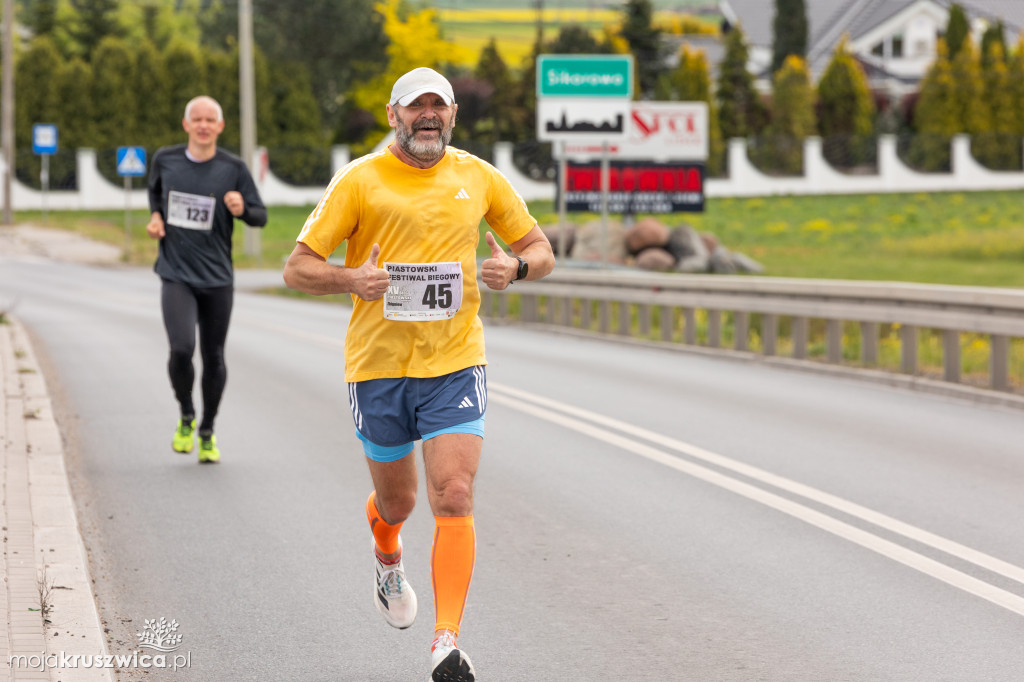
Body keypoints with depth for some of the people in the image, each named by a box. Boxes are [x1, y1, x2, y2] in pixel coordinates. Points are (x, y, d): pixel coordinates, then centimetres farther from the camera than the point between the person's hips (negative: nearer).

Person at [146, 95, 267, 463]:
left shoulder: (233, 168, -3)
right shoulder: (165, 159, 2)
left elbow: (260, 216, 0)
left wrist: (242, 209, -22)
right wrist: (156, 217, 4)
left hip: (217, 278, 1)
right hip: (176, 276, 0)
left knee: (213, 358, 7)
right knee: (181, 349, -19)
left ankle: (207, 433, 28)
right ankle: (186, 418, 8)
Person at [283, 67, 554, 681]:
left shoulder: (479, 178, 4)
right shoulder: (360, 180, -4)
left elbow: (541, 250, 14)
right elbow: (298, 268, -3)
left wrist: (516, 267, -10)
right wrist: (351, 279, -24)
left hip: (455, 362, 0)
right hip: (378, 365, 0)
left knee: (455, 499, -15)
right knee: (397, 501, 14)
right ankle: (388, 563, 52)